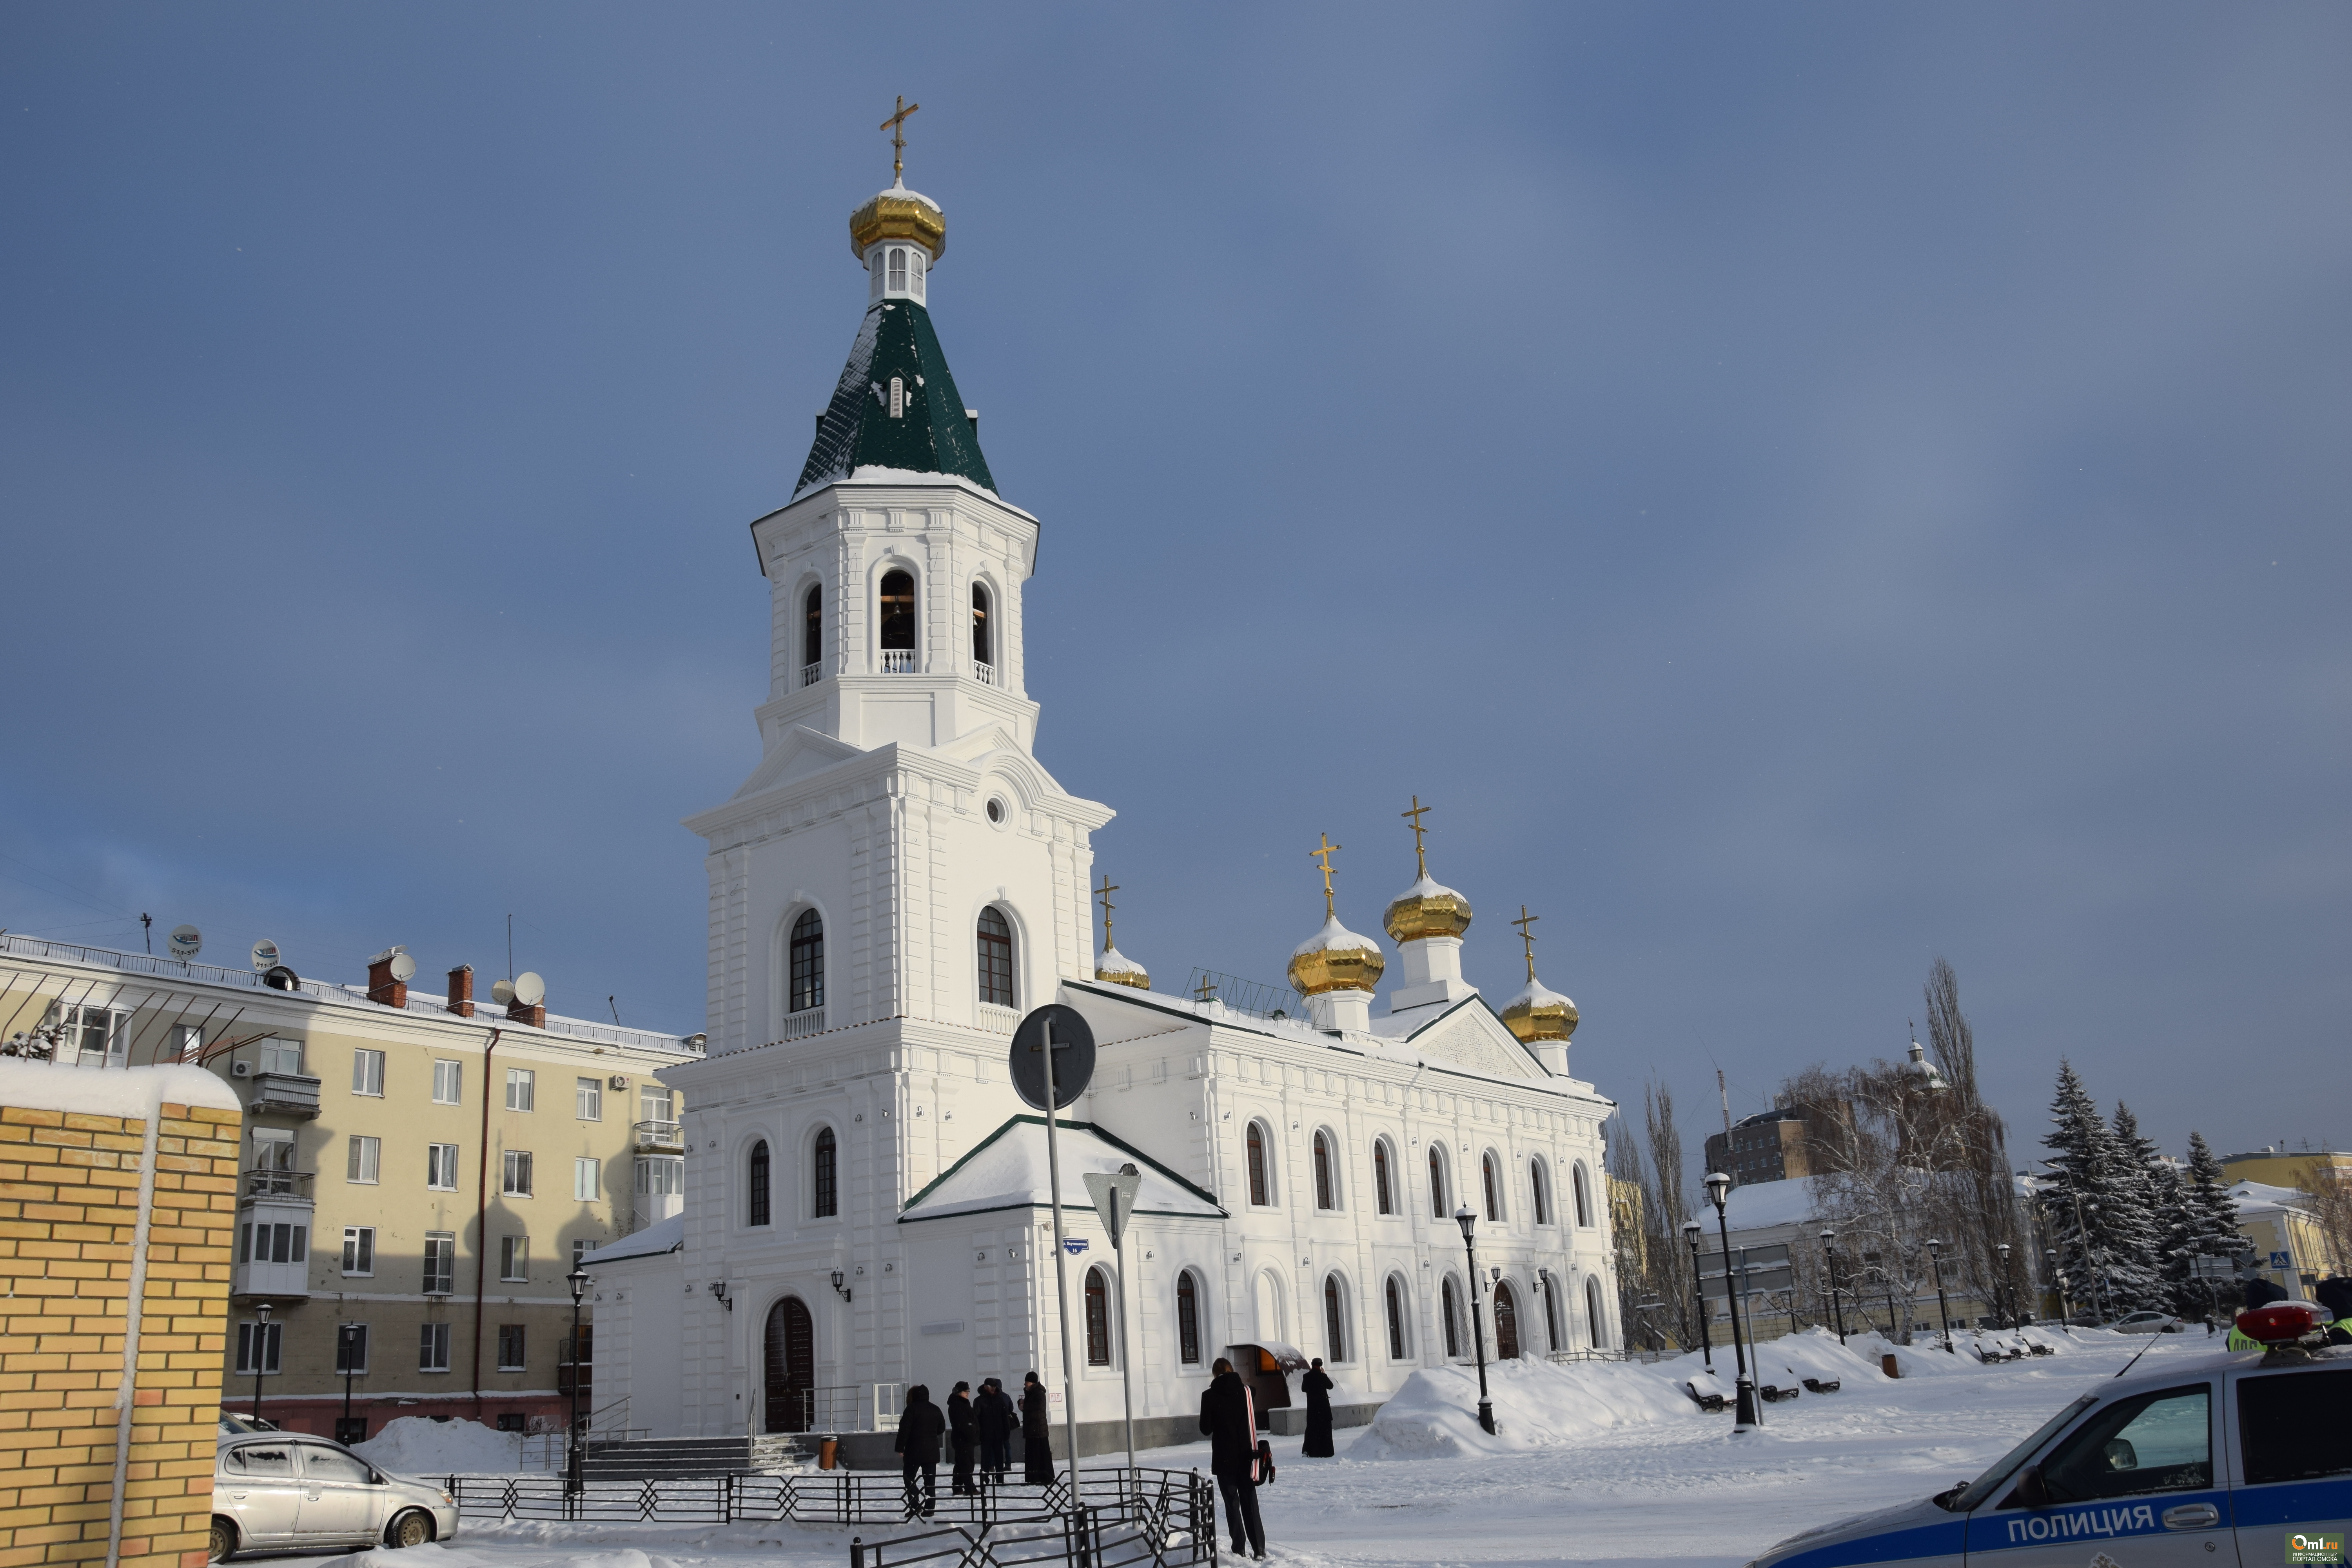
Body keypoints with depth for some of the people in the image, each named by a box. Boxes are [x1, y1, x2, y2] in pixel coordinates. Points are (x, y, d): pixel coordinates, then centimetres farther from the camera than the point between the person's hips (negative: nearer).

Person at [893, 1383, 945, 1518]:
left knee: (909, 1477, 6)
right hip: (932, 1451, 5)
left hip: (914, 1451, -5)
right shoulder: (935, 1409, 9)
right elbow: (942, 1428, 19)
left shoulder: (912, 1409, -9)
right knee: (930, 1481, 8)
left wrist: (900, 1448, -10)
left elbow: (904, 1429, -14)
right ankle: (929, 1508, 4)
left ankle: (915, 1506, -3)